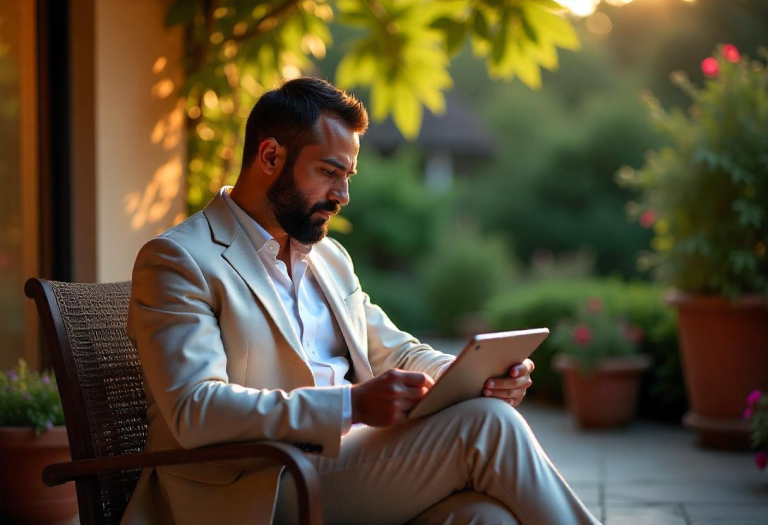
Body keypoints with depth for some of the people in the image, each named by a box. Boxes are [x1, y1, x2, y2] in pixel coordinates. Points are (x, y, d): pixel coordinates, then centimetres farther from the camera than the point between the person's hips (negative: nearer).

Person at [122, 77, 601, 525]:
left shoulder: (330, 257, 22)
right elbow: (194, 410, -16)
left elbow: (396, 352, 25)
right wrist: (352, 404, -26)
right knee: (484, 425, -22)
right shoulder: (177, 260, -3)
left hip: (352, 465, 7)